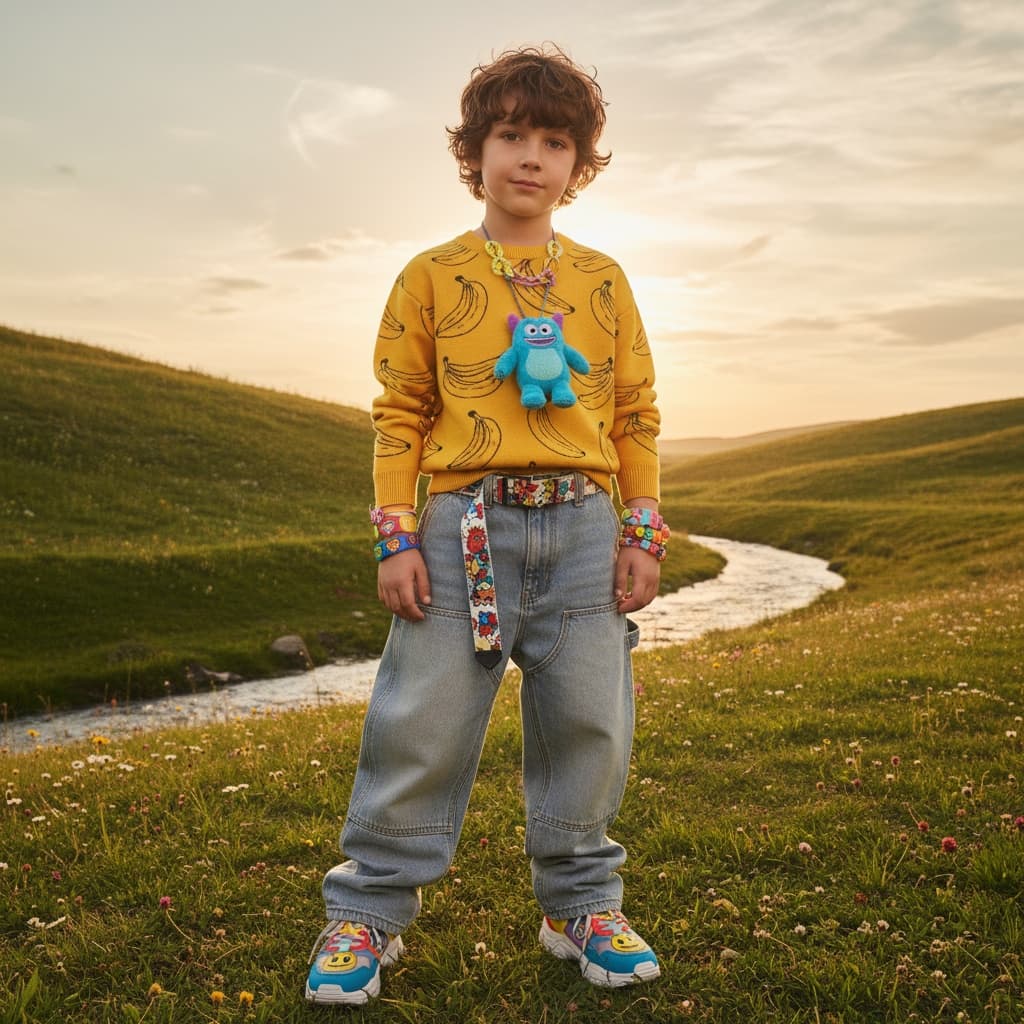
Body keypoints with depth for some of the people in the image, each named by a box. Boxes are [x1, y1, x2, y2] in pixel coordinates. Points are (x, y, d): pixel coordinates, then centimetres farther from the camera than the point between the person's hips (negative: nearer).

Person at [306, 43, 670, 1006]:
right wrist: (396, 539, -3)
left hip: (582, 528, 2)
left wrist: (644, 532, 4)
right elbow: (400, 414, 4)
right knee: (420, 727, 1)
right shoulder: (433, 275, 5)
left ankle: (582, 904, 25)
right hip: (466, 526, -2)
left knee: (587, 727, 7)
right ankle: (368, 910, 18)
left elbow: (635, 415, 12)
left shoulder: (603, 281, 11)